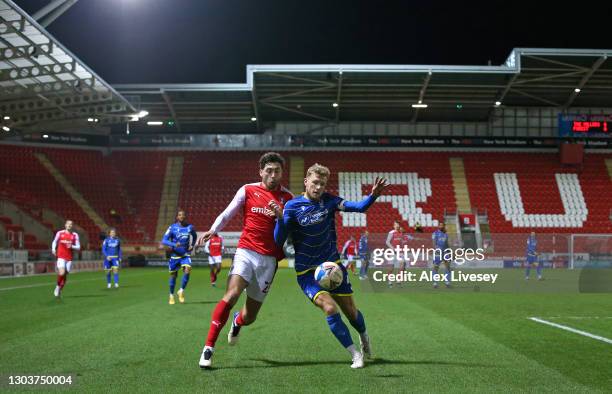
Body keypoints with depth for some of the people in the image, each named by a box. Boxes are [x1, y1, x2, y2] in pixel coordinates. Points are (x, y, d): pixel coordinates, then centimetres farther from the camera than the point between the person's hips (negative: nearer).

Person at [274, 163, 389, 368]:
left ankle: (363, 335, 44)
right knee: (330, 307, -23)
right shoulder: (292, 206, -9)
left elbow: (359, 207, -10)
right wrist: (279, 218, -28)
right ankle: (355, 354, -6)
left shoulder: (328, 200, -1)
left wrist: (373, 195, -29)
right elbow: (278, 241, -11)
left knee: (350, 311, 9)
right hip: (307, 272, -3)